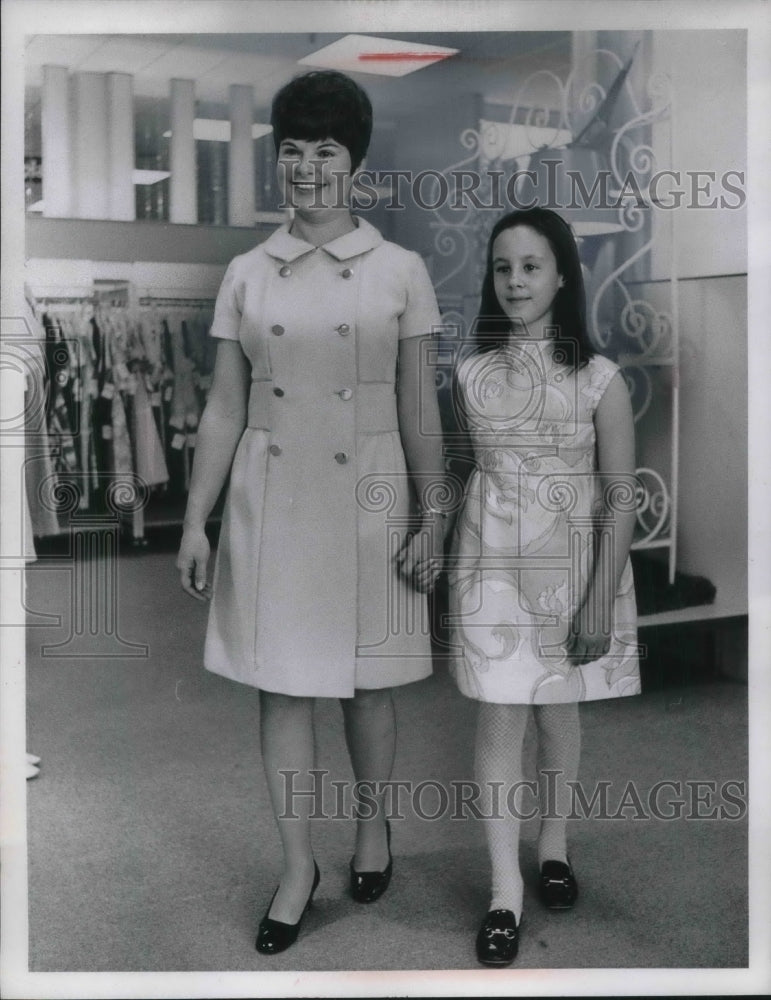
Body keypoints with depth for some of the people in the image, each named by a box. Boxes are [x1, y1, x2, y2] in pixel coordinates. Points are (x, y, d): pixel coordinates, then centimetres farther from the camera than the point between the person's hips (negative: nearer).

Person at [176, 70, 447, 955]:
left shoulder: (400, 271, -1)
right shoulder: (246, 274, 4)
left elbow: (420, 409, 0)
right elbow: (223, 409, 5)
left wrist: (431, 521, -2)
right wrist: (195, 520, 1)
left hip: (366, 499, -1)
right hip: (270, 502, 2)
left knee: (366, 683, 10)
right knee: (281, 687, 7)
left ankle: (373, 825, 37)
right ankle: (297, 866, 24)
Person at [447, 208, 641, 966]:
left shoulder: (599, 379, -9)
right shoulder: (471, 372, -1)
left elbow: (620, 498, -9)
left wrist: (601, 598, -14)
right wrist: (455, 557, 10)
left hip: (571, 565, -1)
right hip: (490, 566, 1)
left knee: (558, 710, 14)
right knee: (498, 718, 0)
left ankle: (554, 844, 37)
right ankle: (504, 889, 11)